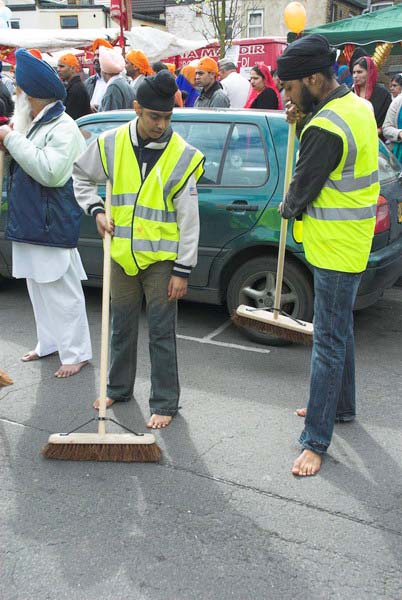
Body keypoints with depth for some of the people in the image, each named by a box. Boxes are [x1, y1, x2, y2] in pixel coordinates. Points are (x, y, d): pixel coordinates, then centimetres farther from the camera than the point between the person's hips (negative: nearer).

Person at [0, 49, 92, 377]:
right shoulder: (31, 124, 12)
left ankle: (76, 353, 10)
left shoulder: (62, 128, -15)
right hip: (29, 223, 9)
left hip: (53, 226, -9)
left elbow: (50, 172, -28)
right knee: (39, 289, 18)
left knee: (63, 291, -1)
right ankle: (50, 342, 32)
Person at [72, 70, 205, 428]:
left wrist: (183, 270, -11)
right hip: (122, 254, 4)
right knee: (122, 328, 17)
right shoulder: (112, 144, -3)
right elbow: (82, 176, 16)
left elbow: (188, 219, -10)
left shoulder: (183, 156, -10)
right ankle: (119, 389, 35)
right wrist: (96, 211, 0)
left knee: (161, 333, 3)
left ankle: (165, 403, 17)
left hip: (161, 258, -3)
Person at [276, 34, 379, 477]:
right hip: (351, 242, 10)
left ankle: (316, 441, 5)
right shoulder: (357, 105, 7)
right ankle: (341, 406, 39)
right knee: (339, 330, 22)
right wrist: (301, 116, -1)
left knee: (329, 341, -4)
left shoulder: (325, 128, -24)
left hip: (336, 250, -10)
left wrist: (287, 207, 6)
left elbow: (301, 191, -16)